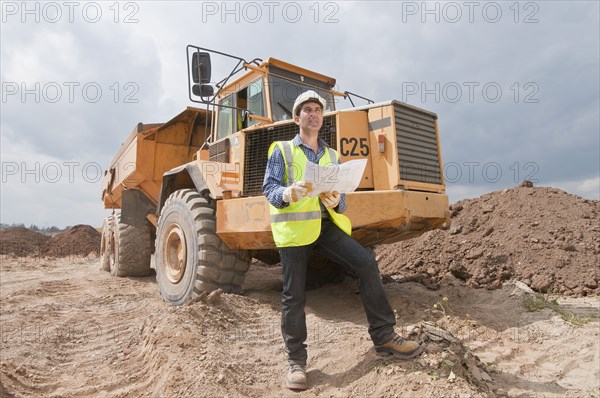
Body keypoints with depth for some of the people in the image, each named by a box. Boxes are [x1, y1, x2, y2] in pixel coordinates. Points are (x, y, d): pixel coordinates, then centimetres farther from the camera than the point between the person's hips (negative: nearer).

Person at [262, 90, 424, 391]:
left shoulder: (332, 156, 18)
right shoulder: (281, 150, 7)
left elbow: (341, 199, 13)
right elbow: (269, 189, -4)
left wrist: (336, 202, -12)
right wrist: (290, 192, -26)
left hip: (325, 224, 3)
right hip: (293, 227, -3)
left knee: (366, 262, -14)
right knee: (294, 295, -1)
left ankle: (384, 337, 1)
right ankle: (296, 361, 17)